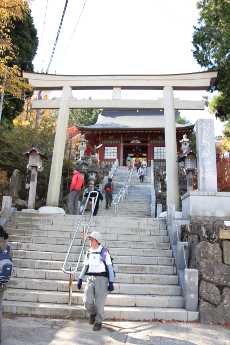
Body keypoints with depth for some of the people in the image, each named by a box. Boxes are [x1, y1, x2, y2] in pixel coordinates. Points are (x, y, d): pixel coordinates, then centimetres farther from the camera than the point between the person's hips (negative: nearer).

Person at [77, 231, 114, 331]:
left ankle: (98, 322, 21)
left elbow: (110, 267, -7)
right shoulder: (88, 253, 9)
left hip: (102, 279, -4)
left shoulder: (104, 252, -8)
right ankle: (93, 313, 24)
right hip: (90, 279, 4)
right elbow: (85, 267, 17)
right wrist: (80, 279, 9)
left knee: (99, 303, -1)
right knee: (87, 301, -7)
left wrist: (111, 282, -11)